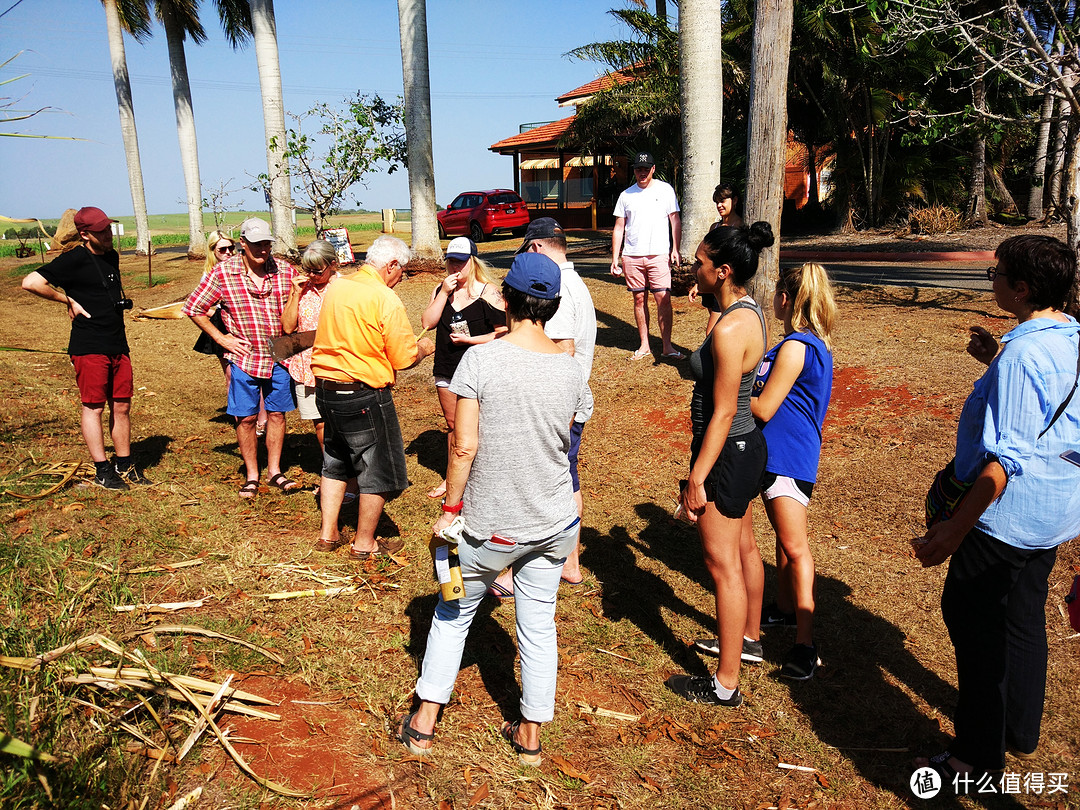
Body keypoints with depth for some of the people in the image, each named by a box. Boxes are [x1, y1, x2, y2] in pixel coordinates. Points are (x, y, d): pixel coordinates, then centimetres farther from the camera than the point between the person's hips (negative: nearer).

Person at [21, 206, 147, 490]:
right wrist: (69, 301, -11)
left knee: (122, 406, 10)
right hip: (89, 347, -7)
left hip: (118, 345, 7)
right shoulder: (74, 260, -9)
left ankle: (124, 466, 20)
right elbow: (30, 282, -17)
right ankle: (102, 472, 6)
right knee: (94, 407, 0)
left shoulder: (112, 256, 14)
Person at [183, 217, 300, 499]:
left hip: (279, 357, 2)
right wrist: (221, 338, -3)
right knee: (246, 419, 5)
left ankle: (275, 471, 24)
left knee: (277, 414, 10)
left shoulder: (285, 270, -2)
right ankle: (251, 476, 19)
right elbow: (193, 307, 1)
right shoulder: (223, 273, -8)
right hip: (244, 357, -2)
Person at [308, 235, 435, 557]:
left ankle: (328, 534, 31)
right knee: (378, 470, 10)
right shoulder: (386, 300, -18)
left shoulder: (335, 287, 4)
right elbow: (404, 358, -15)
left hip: (326, 389, 8)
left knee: (335, 463, 23)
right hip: (364, 396, -7)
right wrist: (423, 348, 7)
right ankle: (364, 543, 21)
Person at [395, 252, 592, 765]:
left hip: (490, 526, -3)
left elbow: (464, 447, -17)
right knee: (539, 625, 16)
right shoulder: (570, 370, -4)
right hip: (555, 523, 3)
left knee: (452, 614, 18)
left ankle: (424, 724, 30)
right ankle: (530, 734, 30)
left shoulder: (480, 360, -16)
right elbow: (562, 443, 7)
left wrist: (451, 506, -4)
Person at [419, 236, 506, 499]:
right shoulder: (441, 289, 5)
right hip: (446, 369, 5)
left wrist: (470, 340, -18)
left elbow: (503, 333, -12)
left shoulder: (487, 292, -10)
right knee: (453, 425, 18)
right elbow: (427, 322, -7)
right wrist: (444, 293, -13)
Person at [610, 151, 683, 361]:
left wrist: (675, 249, -4)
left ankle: (667, 346, -5)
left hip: (659, 254, -2)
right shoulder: (626, 195, 11)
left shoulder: (665, 190, 7)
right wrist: (615, 258, 6)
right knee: (639, 299, 5)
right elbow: (618, 228, 12)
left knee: (663, 298, -10)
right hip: (631, 255, 2)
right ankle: (644, 345, 13)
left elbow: (675, 221, 7)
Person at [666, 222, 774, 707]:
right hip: (748, 446, 10)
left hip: (727, 451, -10)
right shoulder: (751, 311, 5)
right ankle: (748, 639, 45)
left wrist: (697, 477, -19)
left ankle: (726, 685, 14)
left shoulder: (728, 330, -26)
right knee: (743, 548, 24)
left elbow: (722, 413, -25)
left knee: (723, 565, 0)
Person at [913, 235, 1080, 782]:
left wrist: (956, 528, -26)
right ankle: (1020, 731, 39)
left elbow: (1007, 458, -28)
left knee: (973, 623, 4)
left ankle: (978, 754, 17)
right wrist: (997, 361, 14)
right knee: (1023, 619, 22)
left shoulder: (1023, 355, -25)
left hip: (1007, 512, -10)